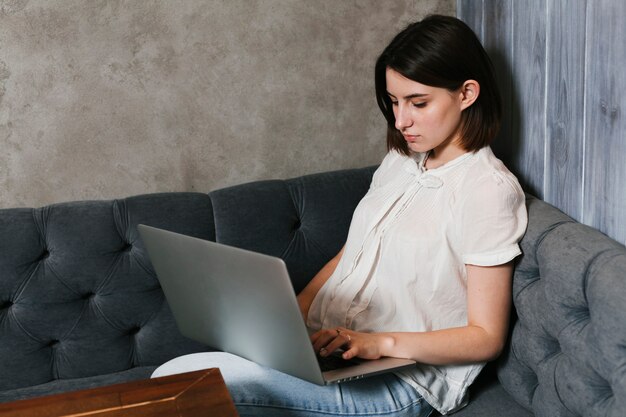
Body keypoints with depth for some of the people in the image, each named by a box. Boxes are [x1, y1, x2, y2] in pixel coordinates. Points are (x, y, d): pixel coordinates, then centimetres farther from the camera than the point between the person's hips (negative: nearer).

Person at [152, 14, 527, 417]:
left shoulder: (488, 188, -12)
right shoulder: (401, 159, 13)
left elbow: (486, 337, -11)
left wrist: (382, 342, -23)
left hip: (398, 381, -7)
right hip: (326, 344, 7)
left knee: (182, 384, -23)